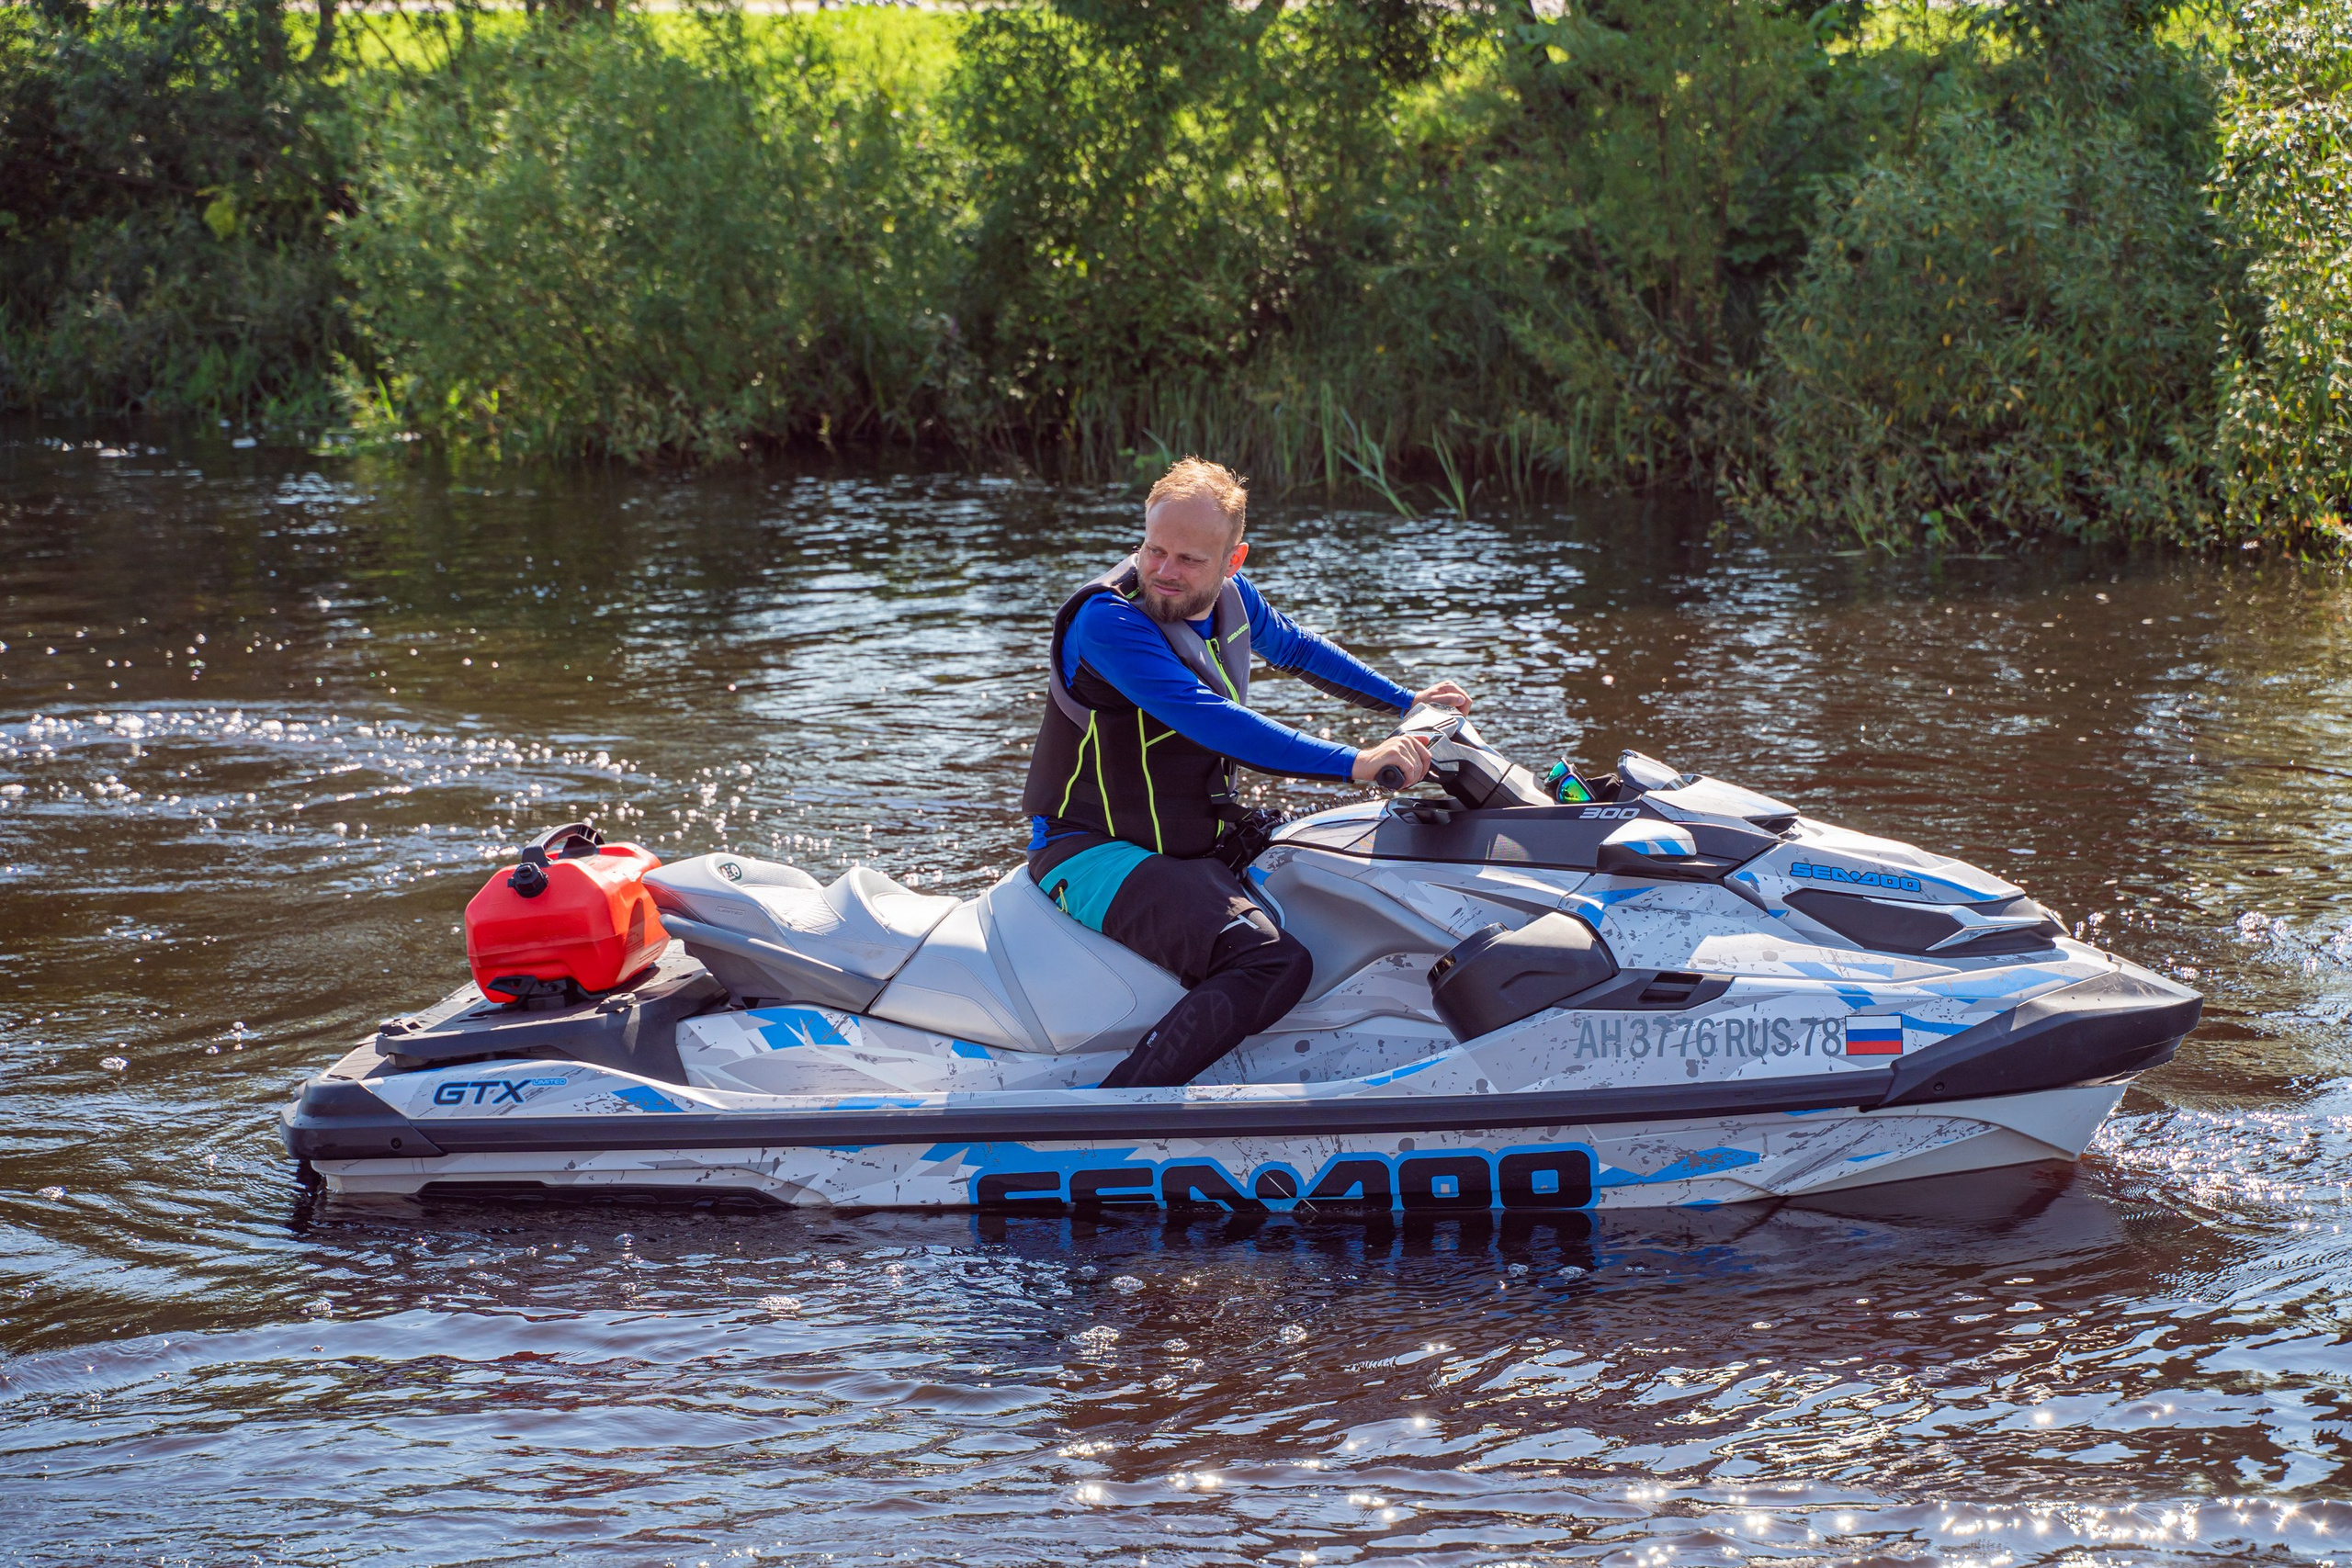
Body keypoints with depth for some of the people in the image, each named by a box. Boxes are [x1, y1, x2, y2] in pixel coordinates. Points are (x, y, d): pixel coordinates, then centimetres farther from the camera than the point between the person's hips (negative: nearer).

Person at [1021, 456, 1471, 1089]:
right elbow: (1212, 722, -31)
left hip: (1202, 844, 9)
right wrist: (1355, 763, -34)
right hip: (1096, 853, -9)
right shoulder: (1107, 619, -22)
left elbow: (1295, 647, 26)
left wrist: (1407, 702, 25)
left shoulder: (1232, 597, 4)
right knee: (1272, 963, -29)